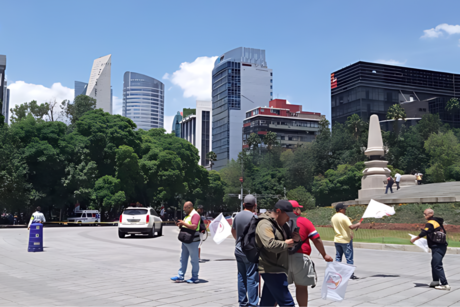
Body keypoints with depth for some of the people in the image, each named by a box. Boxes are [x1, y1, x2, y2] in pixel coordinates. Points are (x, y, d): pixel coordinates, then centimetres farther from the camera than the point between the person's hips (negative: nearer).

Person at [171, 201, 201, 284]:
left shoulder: (195, 215, -14)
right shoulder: (187, 215, 17)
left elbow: (194, 227, -25)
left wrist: (183, 223, -20)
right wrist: (180, 225, 6)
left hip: (192, 241, -10)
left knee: (194, 260, -1)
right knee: (183, 259, 12)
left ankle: (195, 278, 6)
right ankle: (180, 276, 17)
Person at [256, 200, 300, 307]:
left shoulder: (282, 224, 16)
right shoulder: (265, 225, -16)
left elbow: (290, 238, 26)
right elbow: (270, 245, -31)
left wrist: (296, 238, 2)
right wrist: (286, 244, -15)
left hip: (276, 269, 10)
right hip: (271, 270, -10)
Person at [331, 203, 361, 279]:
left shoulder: (333, 218, 7)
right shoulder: (344, 217, -16)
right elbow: (351, 227, -25)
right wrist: (358, 224, -7)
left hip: (337, 240, 7)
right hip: (346, 240, -7)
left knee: (338, 257, 11)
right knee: (349, 258, 1)